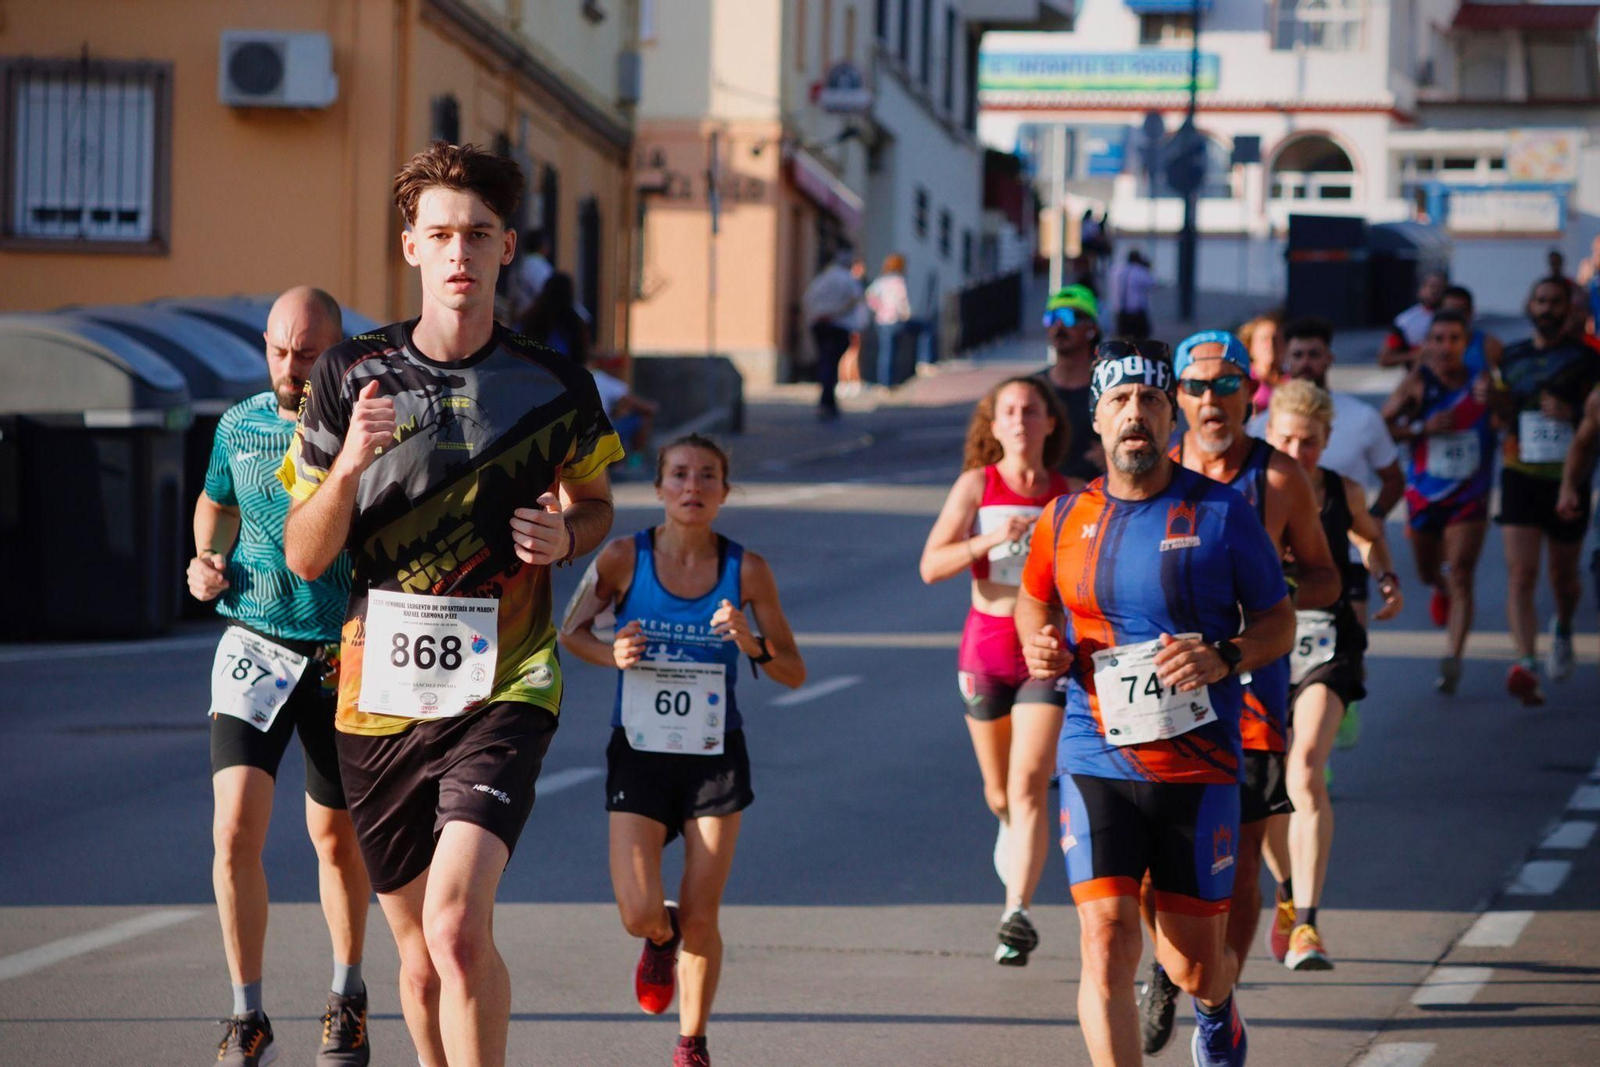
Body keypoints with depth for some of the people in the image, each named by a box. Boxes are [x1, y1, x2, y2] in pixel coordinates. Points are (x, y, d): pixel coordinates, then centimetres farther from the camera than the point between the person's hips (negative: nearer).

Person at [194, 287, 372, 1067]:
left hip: (345, 659, -1)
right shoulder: (238, 426, 1)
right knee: (235, 831, -13)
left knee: (337, 836, 12)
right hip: (254, 647, 2)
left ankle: (347, 1000, 34)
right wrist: (206, 563, 3)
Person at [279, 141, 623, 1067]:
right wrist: (349, 463, -18)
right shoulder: (350, 377, 1)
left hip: (503, 688, -2)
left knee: (458, 926, -24)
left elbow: (595, 504, 19)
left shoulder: (554, 388, 0)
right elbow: (304, 557, 1)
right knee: (421, 958, 12)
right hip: (380, 695, 2)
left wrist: (565, 536, -5)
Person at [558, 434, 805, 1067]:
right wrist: (612, 654, -13)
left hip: (715, 758, 1)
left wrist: (752, 644, -19)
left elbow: (794, 674, 1)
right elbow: (572, 632, 7)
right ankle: (661, 938, 28)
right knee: (639, 914, -11)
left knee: (700, 919, 3)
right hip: (639, 754, -1)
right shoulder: (624, 558, -7)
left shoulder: (746, 570, -5)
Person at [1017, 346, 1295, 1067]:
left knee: (1193, 964, 10)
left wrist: (1223, 657, -16)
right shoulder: (1066, 518, 4)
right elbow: (1034, 599, 22)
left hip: (1199, 767, -1)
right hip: (1096, 763, 1)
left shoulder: (1221, 513, -3)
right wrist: (1039, 646, -1)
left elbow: (1280, 620, 4)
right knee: (1106, 940, -15)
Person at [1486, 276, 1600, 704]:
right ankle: (1525, 664, -23)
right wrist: (1493, 401, -4)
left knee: (1563, 576, 13)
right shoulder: (1511, 358, 8)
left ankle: (1563, 629, 46)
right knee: (1520, 573, -14)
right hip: (1521, 476, 1)